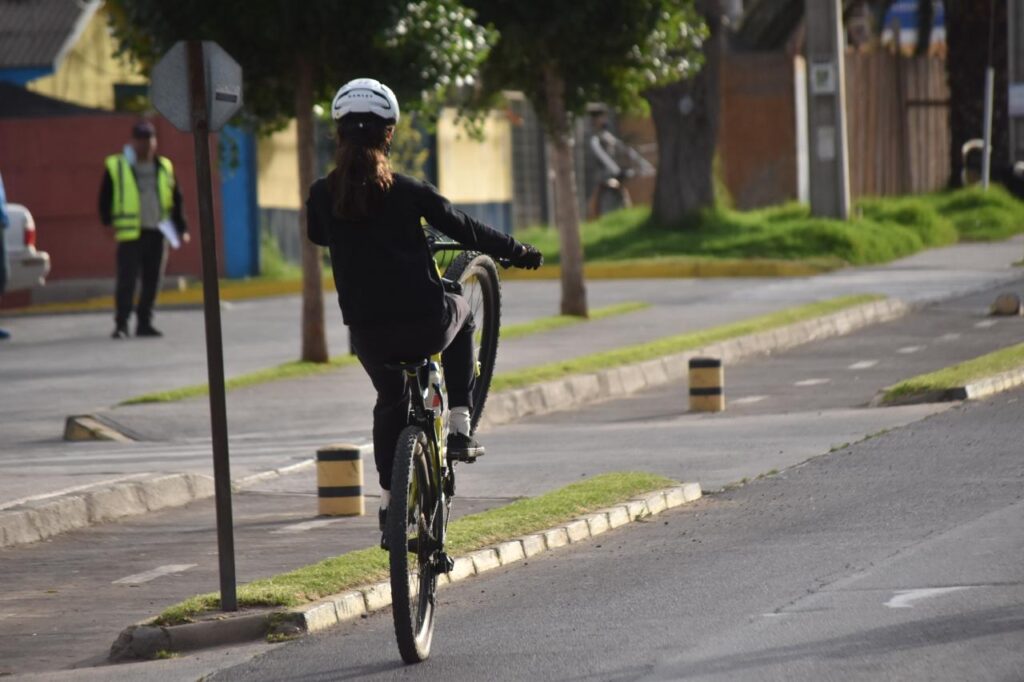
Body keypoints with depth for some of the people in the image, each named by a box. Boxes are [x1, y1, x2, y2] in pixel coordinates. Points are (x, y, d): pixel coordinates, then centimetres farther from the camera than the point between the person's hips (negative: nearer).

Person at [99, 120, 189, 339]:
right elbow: (105, 198, 4)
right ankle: (121, 324, -6)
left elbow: (176, 200, 16)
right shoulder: (116, 167, 3)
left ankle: (144, 322, 14)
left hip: (157, 233, 4)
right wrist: (108, 222, -8)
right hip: (130, 234, -4)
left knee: (152, 281, 5)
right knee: (127, 280, -9)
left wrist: (181, 228, 11)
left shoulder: (164, 167, 13)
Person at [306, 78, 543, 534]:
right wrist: (519, 253, 17)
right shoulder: (408, 192, -8)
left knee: (391, 400, 30)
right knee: (460, 312, 33)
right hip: (424, 325, -2)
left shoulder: (323, 195, -2)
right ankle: (460, 430, 25)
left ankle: (389, 501, 28)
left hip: (367, 333, 2)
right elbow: (465, 231, 1)